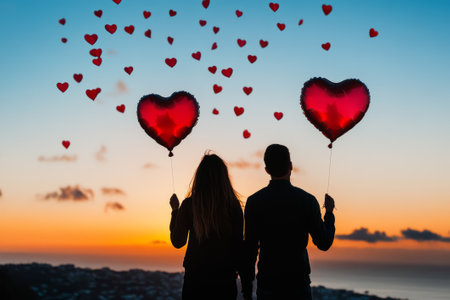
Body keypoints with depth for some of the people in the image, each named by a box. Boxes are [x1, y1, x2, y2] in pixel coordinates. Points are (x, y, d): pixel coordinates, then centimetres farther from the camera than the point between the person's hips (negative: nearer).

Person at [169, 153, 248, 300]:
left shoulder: (189, 205, -6)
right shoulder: (233, 205, -5)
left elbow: (178, 242, 2)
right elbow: (239, 242, 0)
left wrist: (175, 210, 12)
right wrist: (238, 267, 17)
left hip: (195, 276, 0)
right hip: (225, 277, 1)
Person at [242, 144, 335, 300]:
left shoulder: (254, 202, -4)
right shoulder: (307, 200, -6)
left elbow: (250, 248, -3)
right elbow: (324, 244, 1)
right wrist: (329, 213, 17)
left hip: (267, 286, 1)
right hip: (298, 283, -1)